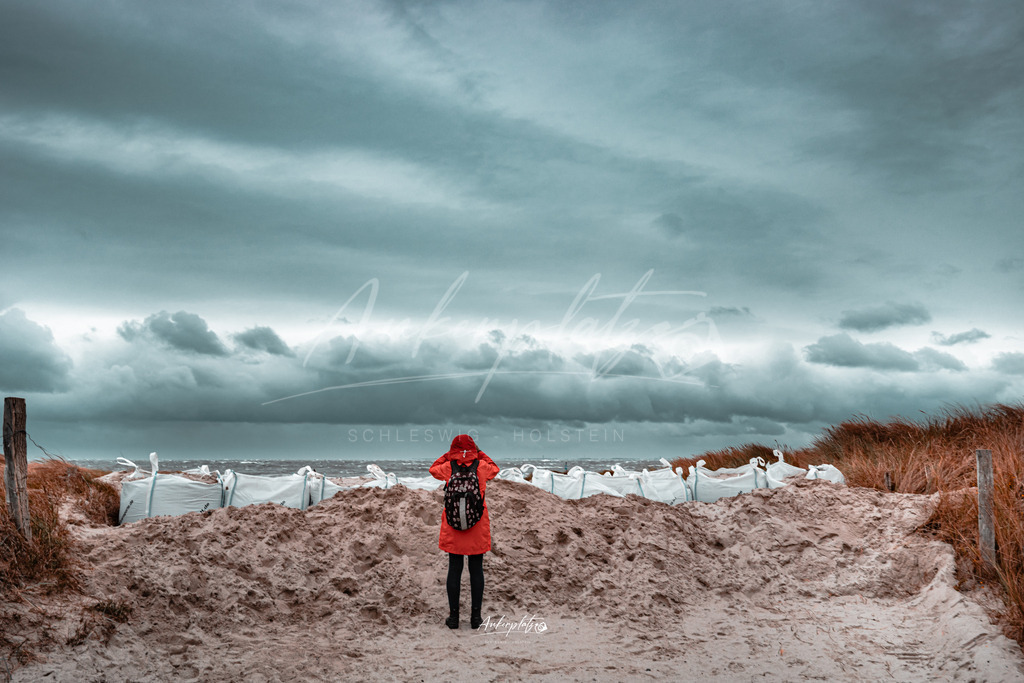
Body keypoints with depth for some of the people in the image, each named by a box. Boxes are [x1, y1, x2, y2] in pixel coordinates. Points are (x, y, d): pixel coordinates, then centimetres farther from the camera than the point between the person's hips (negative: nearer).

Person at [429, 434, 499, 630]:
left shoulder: (448, 467, -4)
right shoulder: (481, 466, -4)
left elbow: (433, 469, 18)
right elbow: (494, 469, 19)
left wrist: (449, 454, 14)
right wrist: (479, 454, 16)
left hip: (453, 527, 0)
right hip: (478, 527, 0)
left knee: (454, 570, 6)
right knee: (476, 570, 7)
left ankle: (453, 616, 10)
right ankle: (475, 616, 9)